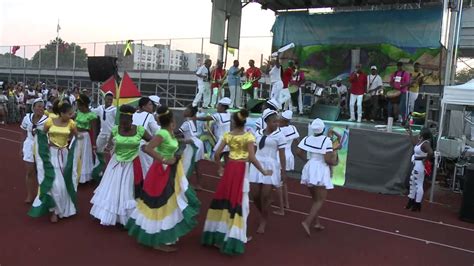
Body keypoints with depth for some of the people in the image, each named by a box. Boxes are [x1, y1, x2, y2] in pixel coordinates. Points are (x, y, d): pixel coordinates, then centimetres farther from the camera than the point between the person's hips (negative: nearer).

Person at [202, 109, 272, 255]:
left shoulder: (228, 135, 0)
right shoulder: (248, 136, -10)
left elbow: (217, 154, -1)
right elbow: (252, 158, -17)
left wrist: (219, 168, 15)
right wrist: (263, 171, -6)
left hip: (229, 168, 4)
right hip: (241, 170, -4)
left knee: (224, 199, 16)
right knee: (239, 202, 6)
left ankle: (217, 233, 27)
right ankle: (235, 237, 14)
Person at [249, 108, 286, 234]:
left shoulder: (279, 135, -6)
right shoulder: (258, 133, 7)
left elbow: (282, 155, -6)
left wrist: (283, 172, -9)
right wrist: (249, 165, 15)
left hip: (270, 166, -4)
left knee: (265, 196, -2)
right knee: (255, 195, 6)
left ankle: (263, 222, 18)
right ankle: (264, 215, 34)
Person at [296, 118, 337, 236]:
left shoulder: (307, 138, 1)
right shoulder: (326, 140, -15)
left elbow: (298, 152, -4)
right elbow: (327, 160, -19)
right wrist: (334, 162, 2)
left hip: (309, 169, 6)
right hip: (321, 170, -6)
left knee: (314, 198, 20)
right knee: (320, 200, 1)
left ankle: (316, 222, 24)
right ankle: (307, 222, -14)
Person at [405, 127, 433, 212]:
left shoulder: (426, 143, -20)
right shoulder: (420, 141, 7)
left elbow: (431, 153, -36)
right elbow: (414, 142, 28)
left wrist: (425, 160, -21)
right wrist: (409, 131, 29)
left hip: (420, 165, -10)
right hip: (416, 165, 10)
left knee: (418, 184, -3)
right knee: (412, 181, 18)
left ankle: (417, 205, 7)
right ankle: (411, 201, 31)